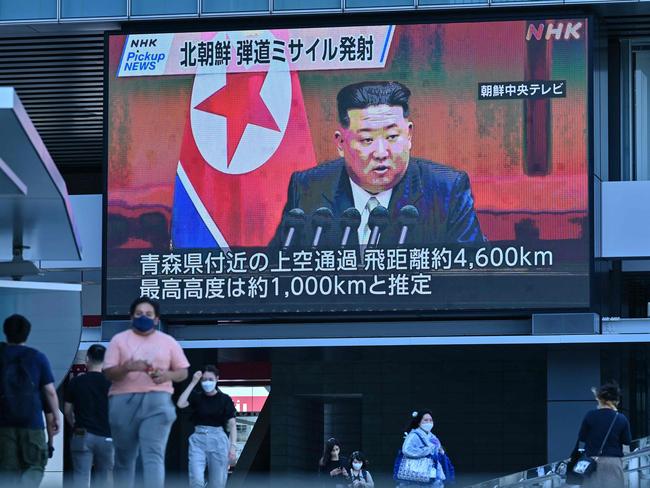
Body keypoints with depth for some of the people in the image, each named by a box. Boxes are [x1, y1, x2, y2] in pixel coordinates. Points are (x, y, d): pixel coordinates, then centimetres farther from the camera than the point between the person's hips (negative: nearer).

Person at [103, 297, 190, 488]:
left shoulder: (168, 342, 12)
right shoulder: (119, 340, 9)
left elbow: (183, 372, 14)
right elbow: (109, 373, 2)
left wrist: (167, 375, -8)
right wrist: (128, 367, -18)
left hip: (157, 402, -1)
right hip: (124, 402, 1)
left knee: (154, 456, -15)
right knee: (124, 458, 7)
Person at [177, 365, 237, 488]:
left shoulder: (225, 399, 2)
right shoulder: (196, 397, 7)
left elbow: (232, 425, 0)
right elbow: (180, 404, -11)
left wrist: (233, 446, -11)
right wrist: (193, 382, -9)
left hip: (218, 441, -1)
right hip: (198, 441, 1)